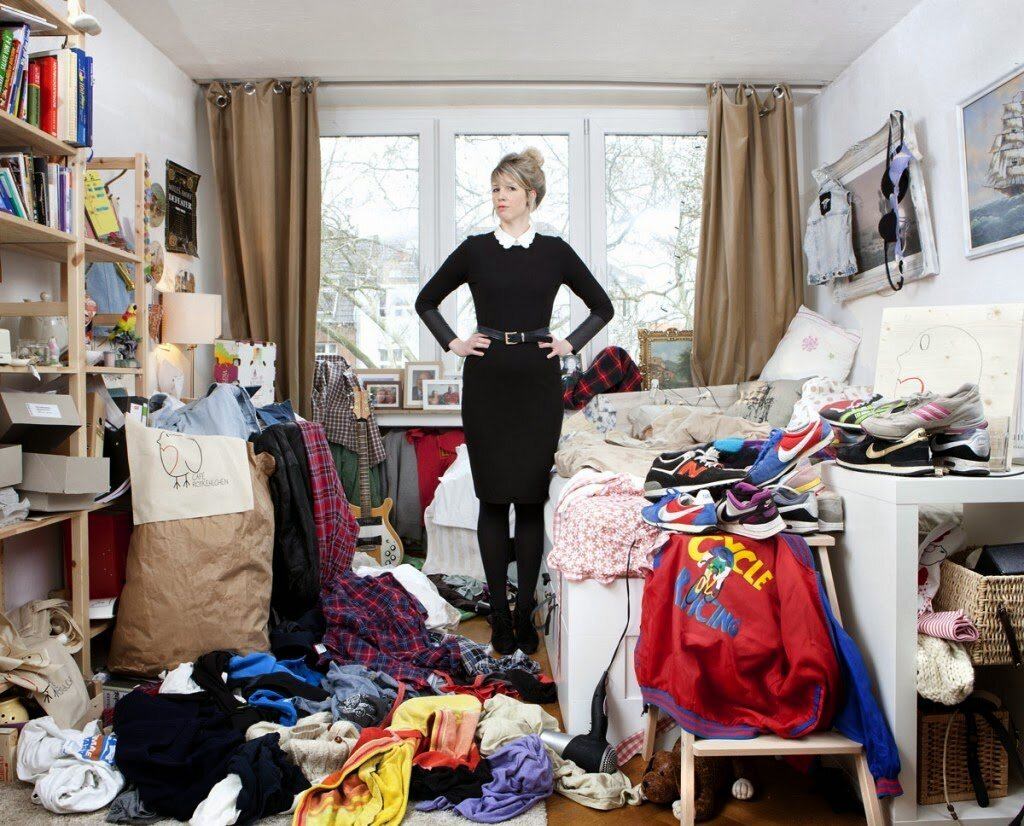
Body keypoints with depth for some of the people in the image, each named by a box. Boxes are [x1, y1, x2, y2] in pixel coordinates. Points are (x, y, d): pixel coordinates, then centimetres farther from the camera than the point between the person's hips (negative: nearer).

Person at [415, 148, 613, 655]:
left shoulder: (554, 251, 6)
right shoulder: (474, 250, 6)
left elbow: (602, 306, 15)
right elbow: (426, 300, 16)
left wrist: (572, 344, 4)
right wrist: (452, 343, 5)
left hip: (538, 383, 0)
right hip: (487, 381, 0)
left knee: (531, 498, 2)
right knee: (493, 499, 2)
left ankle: (526, 612, 14)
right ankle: (499, 613, 12)